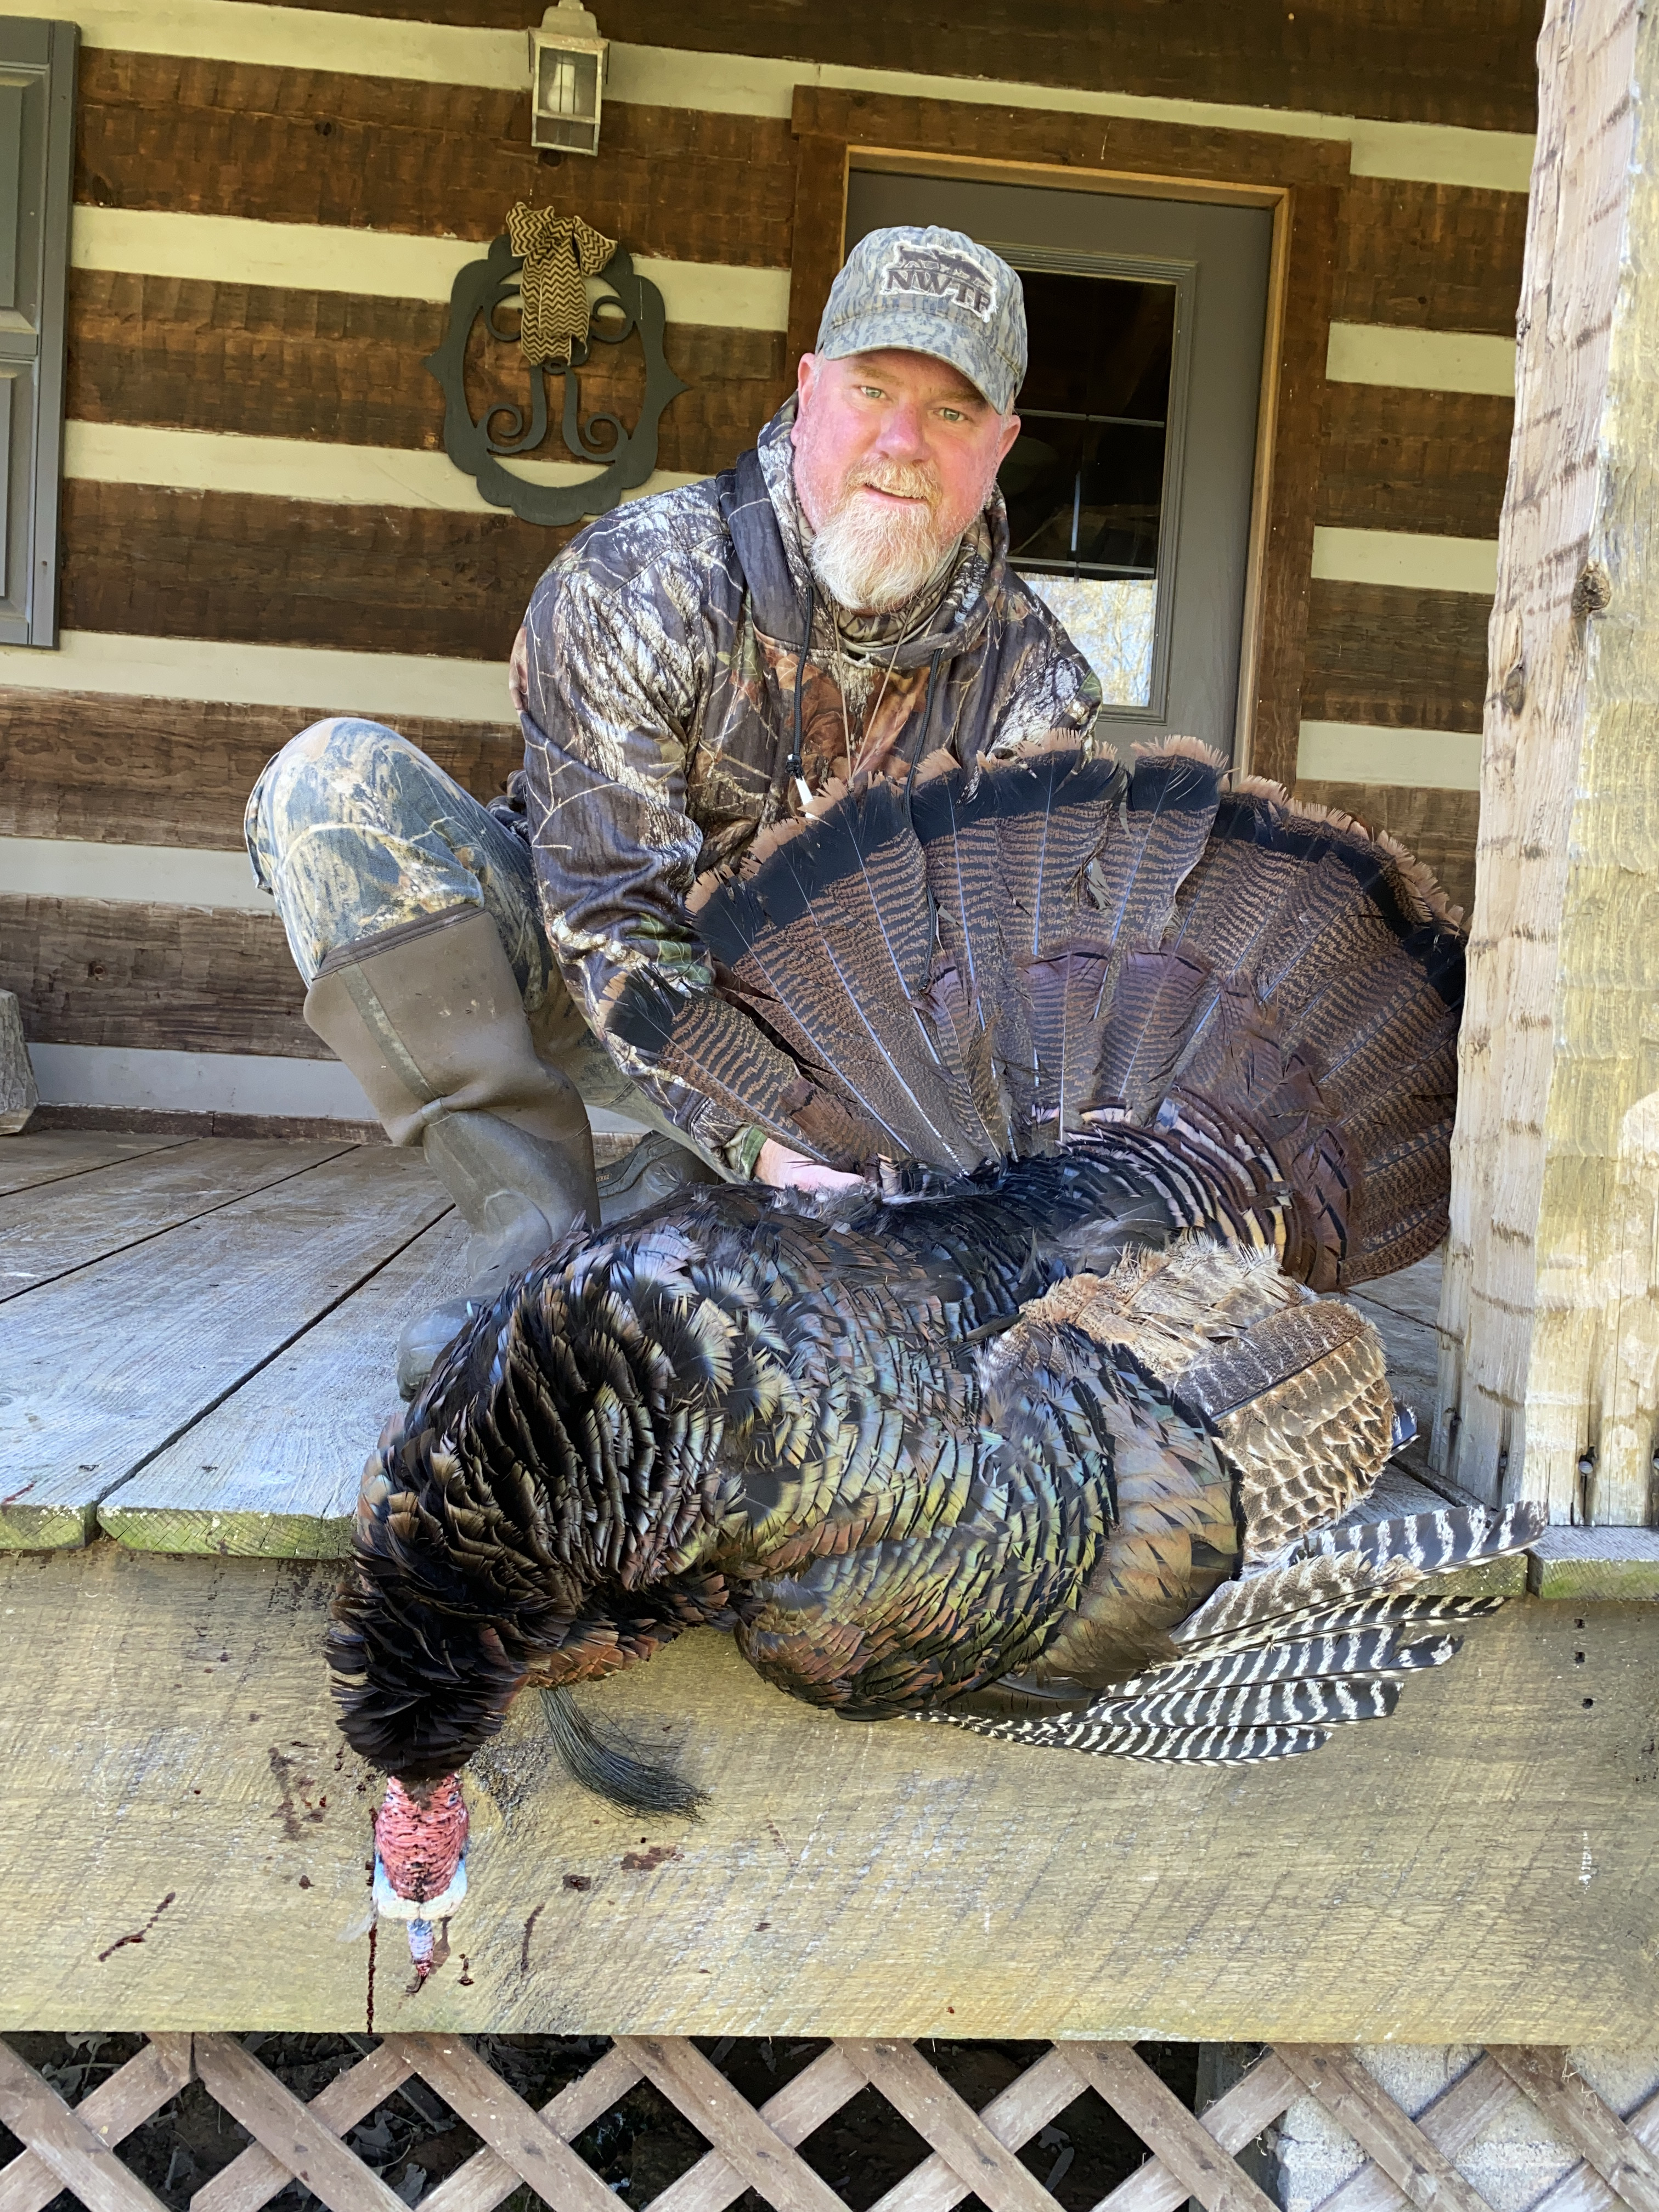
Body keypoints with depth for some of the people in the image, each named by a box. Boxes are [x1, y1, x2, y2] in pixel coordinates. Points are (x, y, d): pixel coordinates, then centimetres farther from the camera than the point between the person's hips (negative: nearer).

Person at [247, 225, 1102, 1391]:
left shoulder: (1036, 684, -12)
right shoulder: (636, 585, -21)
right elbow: (616, 920, -26)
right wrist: (762, 1136, -38)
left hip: (810, 1027, 3)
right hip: (579, 988, -2)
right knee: (339, 781, -25)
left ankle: (665, 1206, -6)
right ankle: (538, 1229, -22)